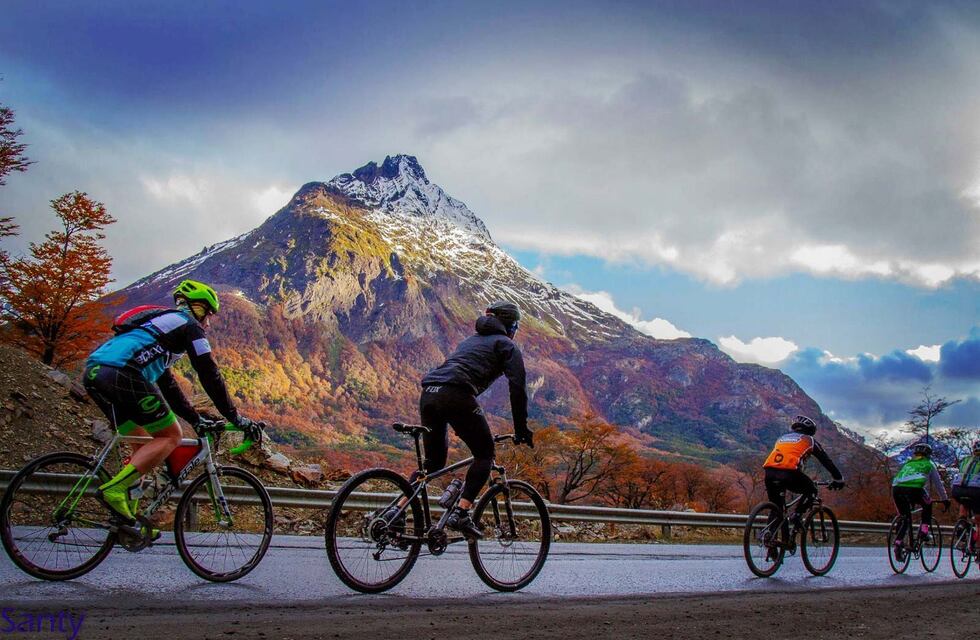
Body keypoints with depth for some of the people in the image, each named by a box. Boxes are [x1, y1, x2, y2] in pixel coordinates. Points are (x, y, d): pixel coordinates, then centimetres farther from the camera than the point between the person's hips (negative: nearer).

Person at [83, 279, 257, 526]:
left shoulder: (161, 323, 36)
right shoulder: (189, 324, 10)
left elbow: (166, 383, 37)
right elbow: (209, 375, 4)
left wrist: (197, 419, 37)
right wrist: (236, 417, 10)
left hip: (93, 372, 9)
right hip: (123, 374, -9)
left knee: (144, 444, 20)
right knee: (171, 437, 2)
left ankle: (128, 520, 15)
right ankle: (115, 488, -12)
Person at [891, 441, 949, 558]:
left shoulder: (908, 463, 37)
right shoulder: (929, 464, 26)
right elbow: (938, 483, 31)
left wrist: (911, 501, 57)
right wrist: (944, 499, 44)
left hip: (896, 488, 4)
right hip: (914, 489, -3)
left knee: (904, 518, 17)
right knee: (927, 505, 30)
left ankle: (898, 544, 3)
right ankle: (924, 530, 20)